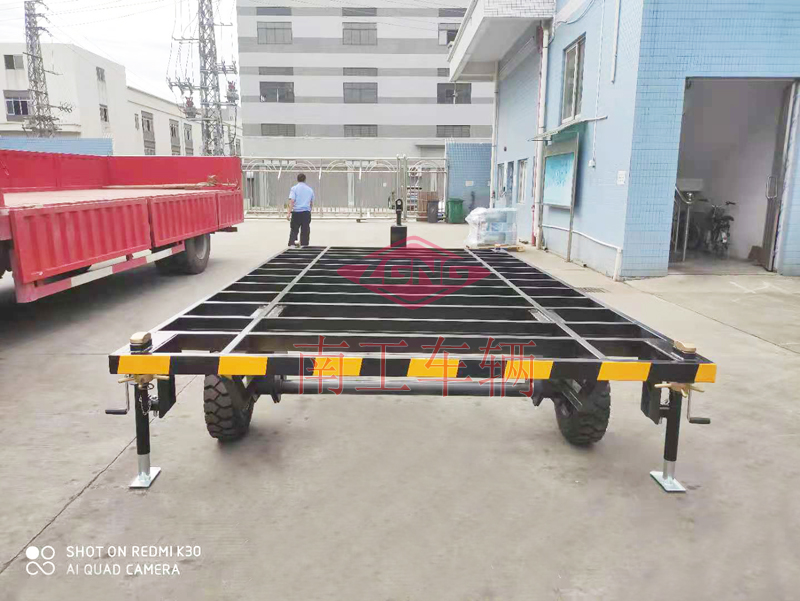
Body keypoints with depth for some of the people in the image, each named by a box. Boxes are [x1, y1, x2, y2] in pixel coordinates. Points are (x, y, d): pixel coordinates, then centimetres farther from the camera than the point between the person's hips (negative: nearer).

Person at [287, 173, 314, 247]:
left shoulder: (294, 188, -1)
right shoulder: (310, 189, 10)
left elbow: (291, 201, -10)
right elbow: (312, 203, 19)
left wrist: (289, 213, -13)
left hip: (296, 212, -2)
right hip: (306, 213, 2)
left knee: (294, 230, 7)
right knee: (305, 231, 6)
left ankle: (292, 244, -4)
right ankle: (304, 245, 7)